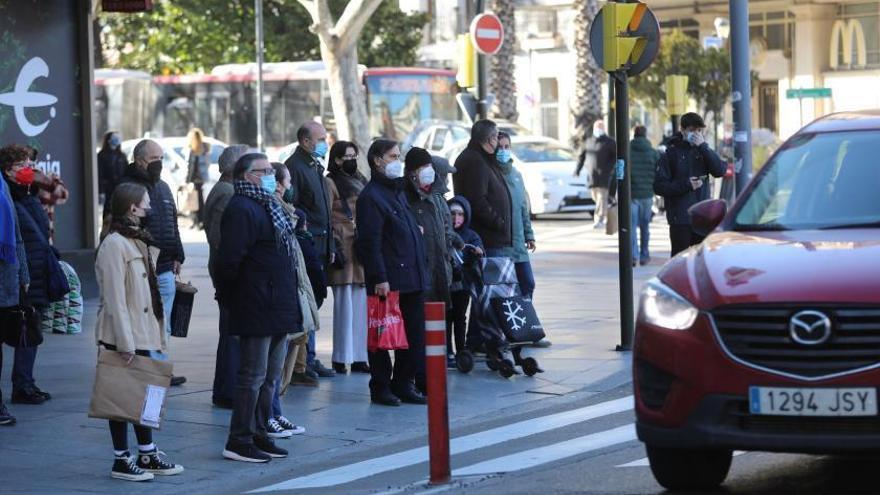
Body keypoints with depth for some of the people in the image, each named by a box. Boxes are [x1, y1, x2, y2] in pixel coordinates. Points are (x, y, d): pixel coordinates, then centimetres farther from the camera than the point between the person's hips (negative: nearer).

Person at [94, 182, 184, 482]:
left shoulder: (140, 241, 16)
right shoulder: (114, 244, -15)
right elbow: (114, 298, -19)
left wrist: (156, 335, 16)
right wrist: (125, 343, -22)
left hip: (144, 334, 9)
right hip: (124, 337, -9)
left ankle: (148, 455, 22)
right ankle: (121, 460, 5)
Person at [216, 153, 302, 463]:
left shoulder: (268, 206, 19)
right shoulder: (241, 208, -14)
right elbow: (230, 260, -20)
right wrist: (228, 296, -12)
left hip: (278, 308, 10)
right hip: (257, 309, -10)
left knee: (270, 376, 14)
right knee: (253, 376, -6)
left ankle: (259, 434, 22)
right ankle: (239, 442, -1)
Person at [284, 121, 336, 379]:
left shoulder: (316, 166, 19)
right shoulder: (294, 166, -11)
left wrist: (329, 245, 19)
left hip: (319, 245, 9)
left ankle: (309, 359, 18)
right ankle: (305, 360, -4)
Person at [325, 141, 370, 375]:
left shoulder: (360, 181, 19)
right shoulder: (331, 183, -3)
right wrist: (334, 248, -17)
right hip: (345, 250, -7)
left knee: (362, 304, 7)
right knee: (345, 304, -7)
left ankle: (359, 358, 12)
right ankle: (341, 359, -4)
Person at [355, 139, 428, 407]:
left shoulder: (399, 191, 19)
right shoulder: (371, 196, -10)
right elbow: (370, 242, -16)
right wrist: (379, 278, -20)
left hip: (412, 278, 9)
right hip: (389, 281, -9)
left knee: (415, 334, 9)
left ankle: (404, 384, 18)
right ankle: (381, 387, 7)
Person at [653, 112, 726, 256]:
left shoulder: (703, 151, 11)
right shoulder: (671, 154, 0)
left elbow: (720, 170, -7)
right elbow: (659, 186, -5)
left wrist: (703, 147, -12)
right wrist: (685, 184, -15)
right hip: (680, 219, -3)